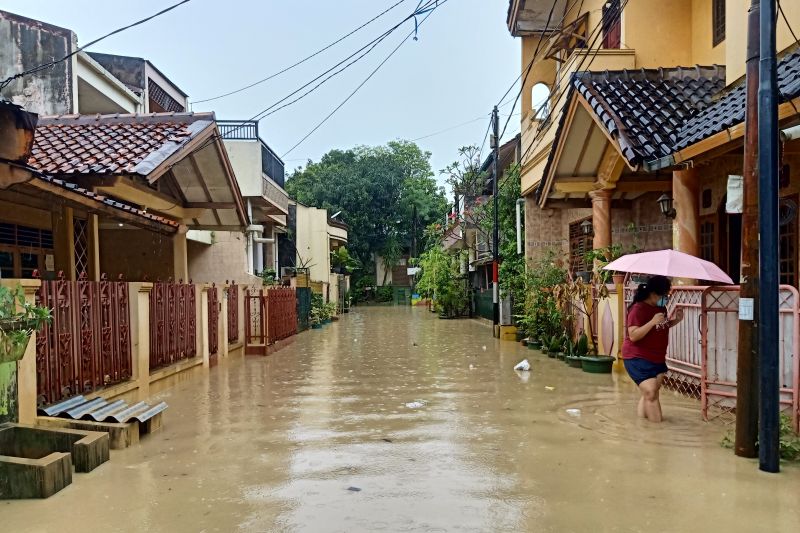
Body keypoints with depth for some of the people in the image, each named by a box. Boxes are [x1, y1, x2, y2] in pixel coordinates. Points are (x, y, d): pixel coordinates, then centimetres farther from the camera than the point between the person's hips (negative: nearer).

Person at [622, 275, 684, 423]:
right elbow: (633, 335, -25)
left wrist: (676, 320, 6)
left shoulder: (661, 308, 7)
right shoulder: (638, 309, -18)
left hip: (657, 359, 8)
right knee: (651, 393, -13)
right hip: (638, 358, -8)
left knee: (650, 393, 10)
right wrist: (653, 321, -31)